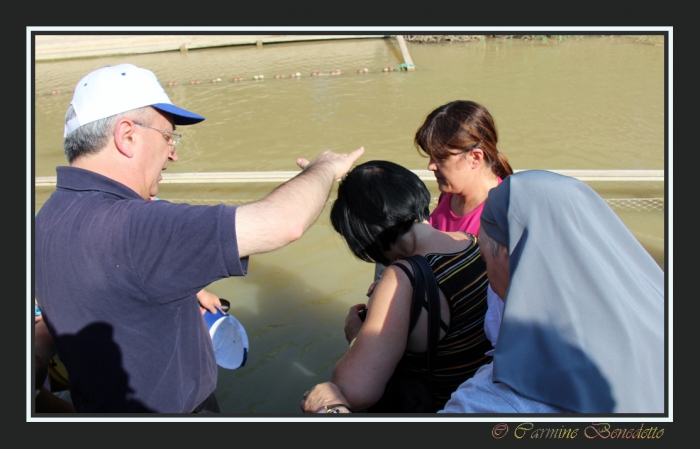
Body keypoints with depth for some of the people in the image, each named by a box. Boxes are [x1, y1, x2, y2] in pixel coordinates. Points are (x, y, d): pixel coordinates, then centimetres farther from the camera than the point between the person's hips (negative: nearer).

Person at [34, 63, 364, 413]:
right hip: (165, 407, -8)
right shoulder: (126, 228, -34)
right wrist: (325, 168, -17)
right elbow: (283, 222, -36)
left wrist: (185, 292, 12)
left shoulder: (57, 215, -3)